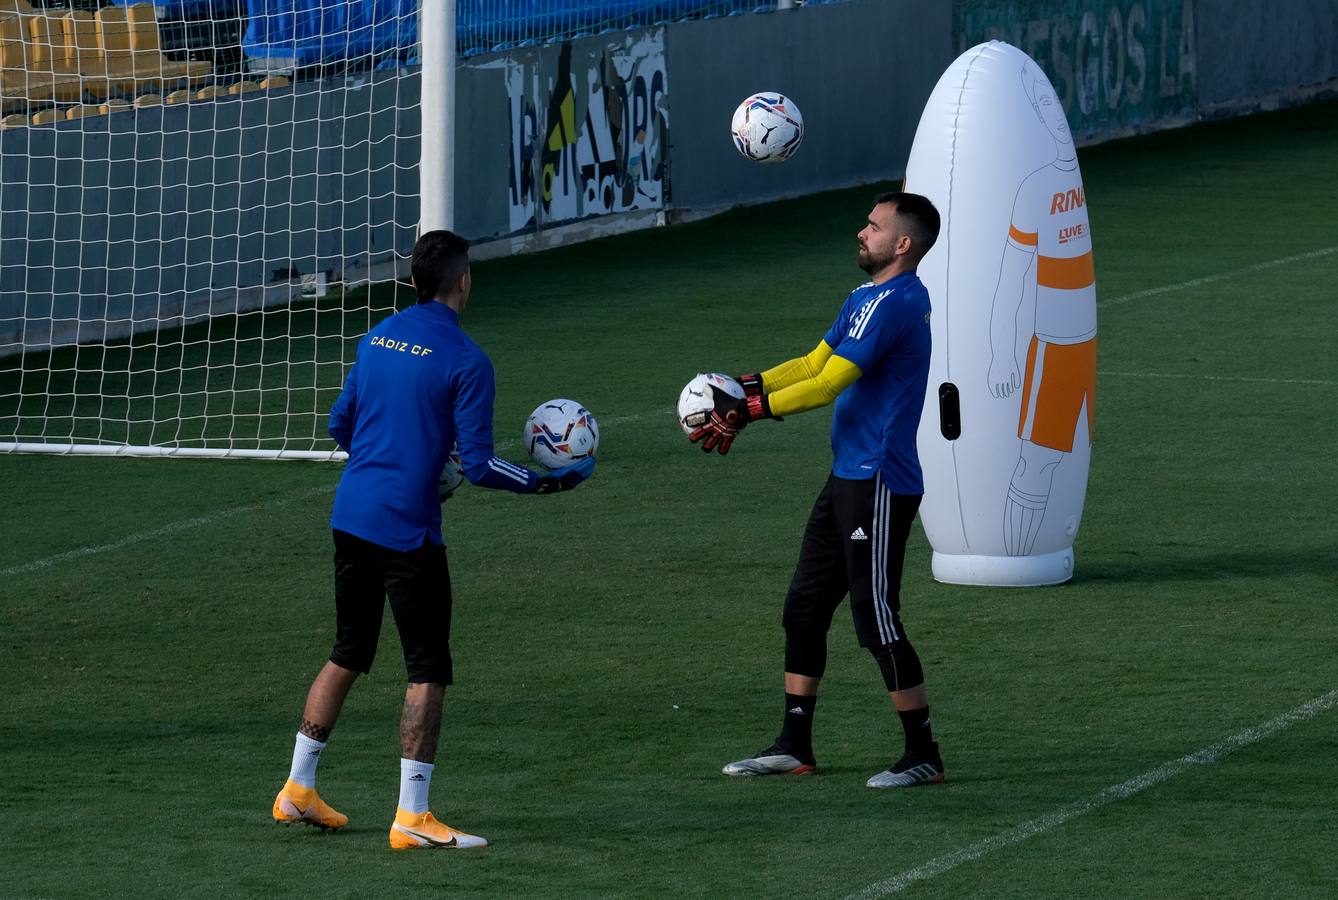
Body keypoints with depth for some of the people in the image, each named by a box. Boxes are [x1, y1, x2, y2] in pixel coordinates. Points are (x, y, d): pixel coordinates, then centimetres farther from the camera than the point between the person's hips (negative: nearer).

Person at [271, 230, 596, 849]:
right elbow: (478, 466, -14)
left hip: (351, 515, 7)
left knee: (347, 656, 20)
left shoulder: (377, 339, 8)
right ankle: (412, 819, -1)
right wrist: (552, 481, -3)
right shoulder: (465, 361, -12)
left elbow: (341, 423, 17)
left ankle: (297, 792, 24)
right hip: (408, 530, -7)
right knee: (428, 671, 1)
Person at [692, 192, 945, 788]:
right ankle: (794, 747, 19)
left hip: (879, 484, -10)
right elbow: (816, 362, 17)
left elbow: (827, 384, -21)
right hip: (849, 475, 10)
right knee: (804, 607, 12)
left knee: (877, 621, -6)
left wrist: (746, 411, -18)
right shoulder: (867, 298, 14)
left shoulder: (893, 304, -18)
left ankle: (923, 756, 3)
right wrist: (746, 387, 3)